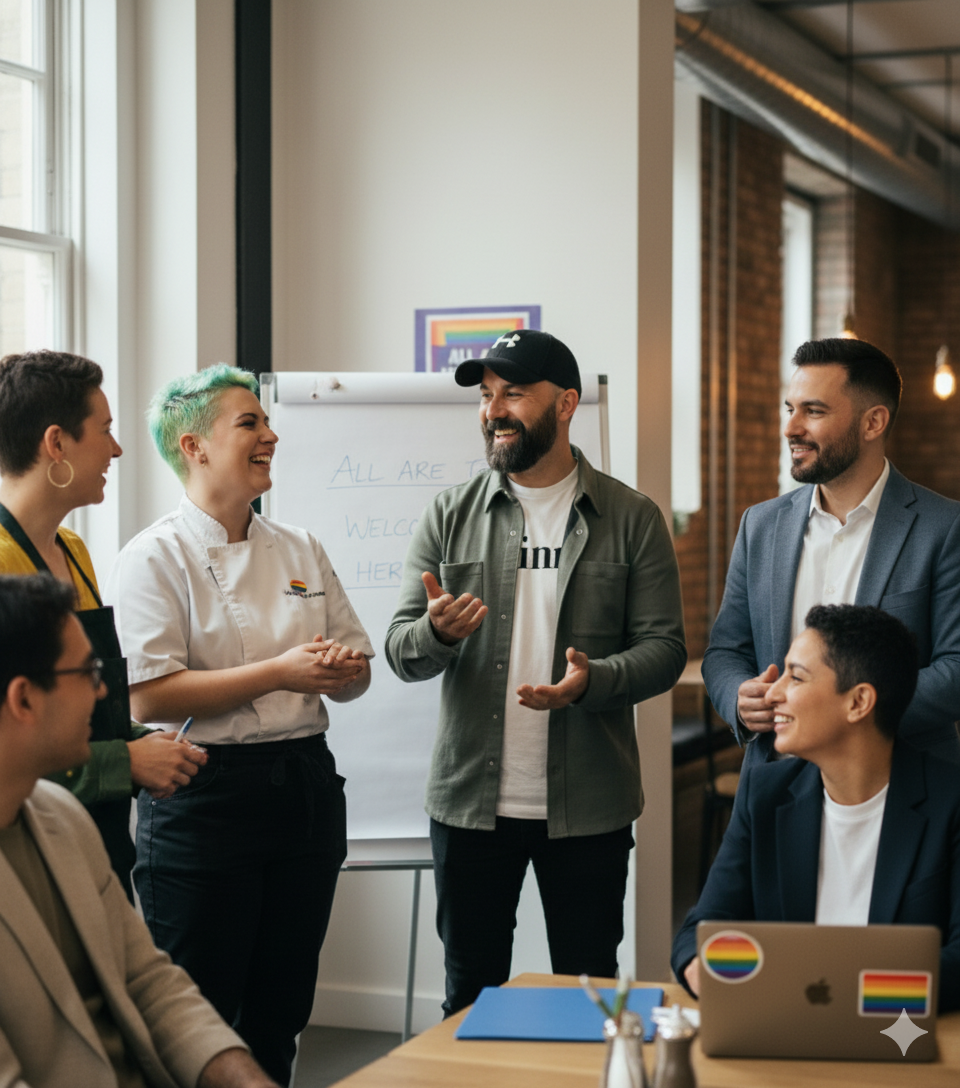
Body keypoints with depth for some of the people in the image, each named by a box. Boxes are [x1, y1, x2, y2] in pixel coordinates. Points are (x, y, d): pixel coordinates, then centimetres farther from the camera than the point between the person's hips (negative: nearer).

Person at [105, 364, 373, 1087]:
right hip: (206, 799, -6)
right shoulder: (156, 558, -6)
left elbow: (357, 668, 17)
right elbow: (149, 697, -17)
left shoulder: (300, 550, 13)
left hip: (307, 790, 6)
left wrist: (340, 668, -8)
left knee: (280, 1012, 14)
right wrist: (281, 672, -18)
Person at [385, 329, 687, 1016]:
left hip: (588, 805, -1)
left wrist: (592, 679, -21)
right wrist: (437, 632, -20)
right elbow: (401, 650, 3)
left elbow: (664, 647, -1)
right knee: (471, 991, 11)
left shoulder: (632, 519, 2)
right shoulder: (450, 517, 5)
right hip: (470, 800, 1)